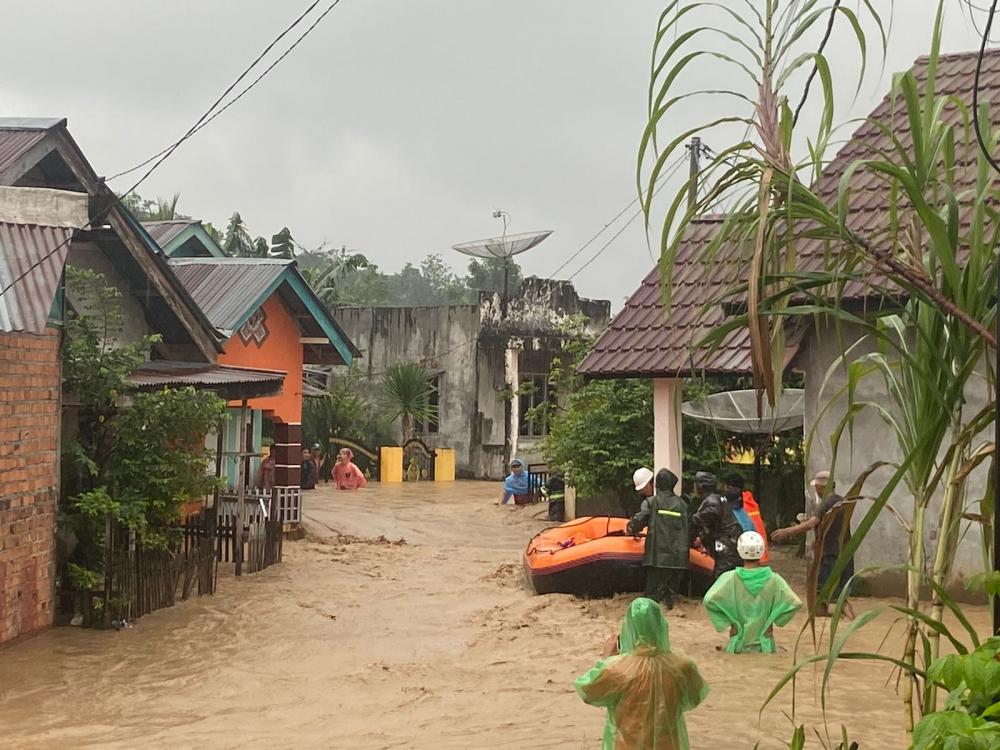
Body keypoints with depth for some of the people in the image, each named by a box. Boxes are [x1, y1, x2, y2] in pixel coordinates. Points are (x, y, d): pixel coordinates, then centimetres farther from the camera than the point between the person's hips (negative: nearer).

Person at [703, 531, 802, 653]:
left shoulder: (731, 578, -12)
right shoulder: (773, 579, -9)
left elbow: (709, 601, -22)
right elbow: (795, 603, -13)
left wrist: (727, 622, -11)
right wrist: (775, 619, -3)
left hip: (739, 643, 0)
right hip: (765, 645, 1)